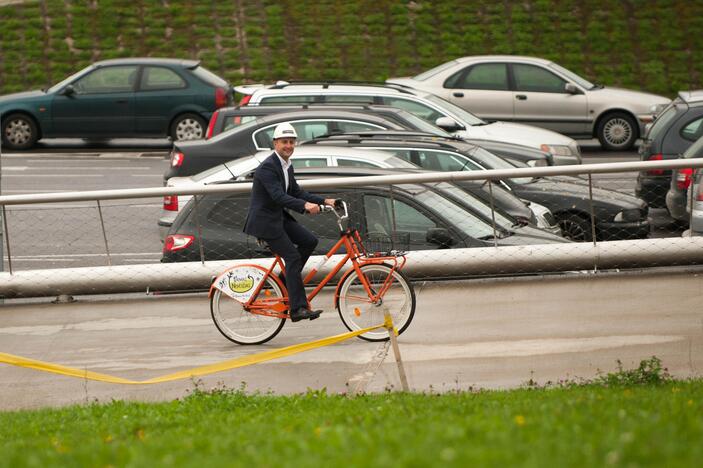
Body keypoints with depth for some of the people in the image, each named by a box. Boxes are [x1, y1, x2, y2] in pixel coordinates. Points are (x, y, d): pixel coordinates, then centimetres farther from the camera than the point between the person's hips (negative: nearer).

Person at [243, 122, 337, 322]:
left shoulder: (287, 166, 11)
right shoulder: (267, 167, -20)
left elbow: (296, 192, 15)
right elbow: (278, 196, -30)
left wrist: (323, 201, 4)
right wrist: (305, 205, -42)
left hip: (280, 217, 9)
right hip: (264, 221, -9)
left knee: (310, 241, -2)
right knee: (292, 257, -15)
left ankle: (288, 279, 11)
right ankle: (298, 309, -17)